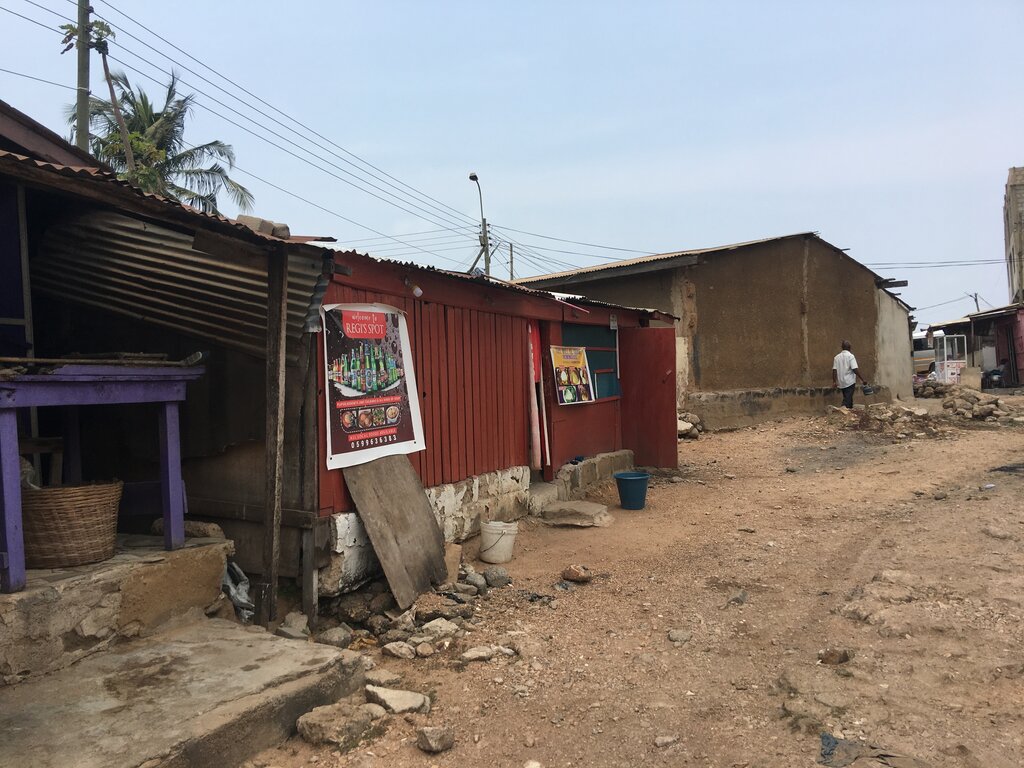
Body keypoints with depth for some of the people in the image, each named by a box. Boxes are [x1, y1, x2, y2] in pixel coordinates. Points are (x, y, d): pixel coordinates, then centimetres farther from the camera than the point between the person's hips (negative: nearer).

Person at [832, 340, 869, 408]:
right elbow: (855, 369, -15)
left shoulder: (837, 357, 6)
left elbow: (834, 370, 1)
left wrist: (834, 381, 4)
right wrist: (863, 379, -11)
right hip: (849, 382, -5)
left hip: (841, 383, 5)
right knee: (848, 399, -9)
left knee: (847, 398, 17)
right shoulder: (850, 356, -8)